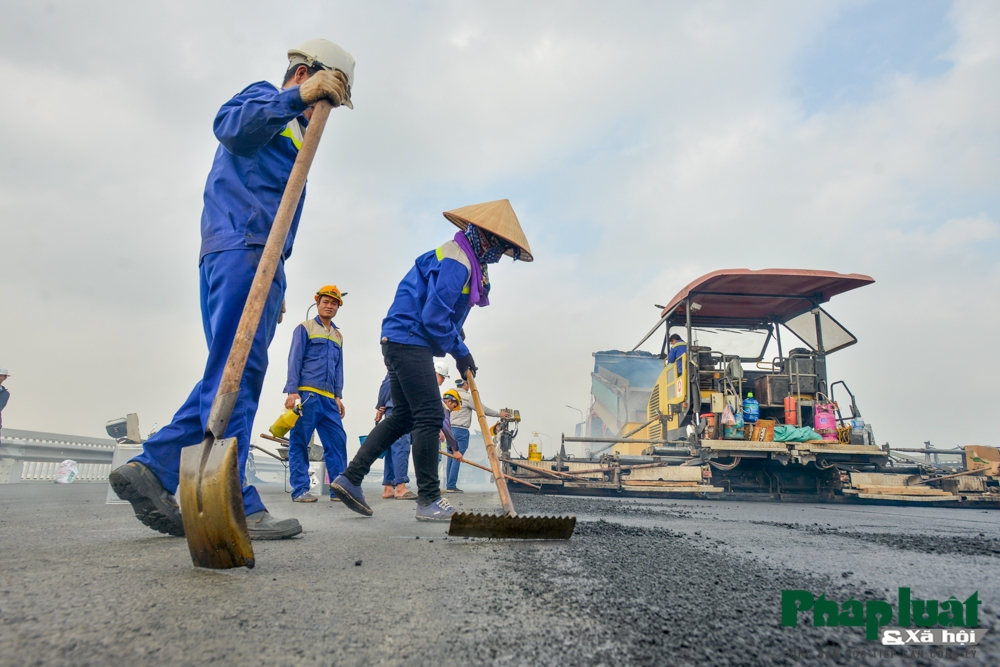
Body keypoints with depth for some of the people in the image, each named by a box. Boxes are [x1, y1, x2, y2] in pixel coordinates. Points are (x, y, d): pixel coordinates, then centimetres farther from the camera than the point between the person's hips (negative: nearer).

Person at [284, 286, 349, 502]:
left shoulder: (338, 336, 20)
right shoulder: (305, 328, 5)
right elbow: (294, 361, -2)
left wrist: (338, 396, 12)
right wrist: (292, 391, -11)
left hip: (328, 398, 5)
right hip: (307, 394, -5)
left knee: (337, 441, -1)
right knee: (299, 442, -3)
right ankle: (300, 490, 1)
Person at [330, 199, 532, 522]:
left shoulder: (464, 261, 18)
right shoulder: (456, 262, -16)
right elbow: (434, 317, -21)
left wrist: (460, 353, 9)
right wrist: (460, 352, -9)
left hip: (401, 343, 11)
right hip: (409, 341, -11)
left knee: (403, 416, 14)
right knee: (429, 416, -10)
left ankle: (350, 477, 16)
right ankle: (429, 500, -4)